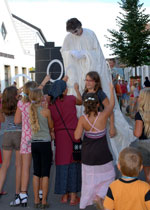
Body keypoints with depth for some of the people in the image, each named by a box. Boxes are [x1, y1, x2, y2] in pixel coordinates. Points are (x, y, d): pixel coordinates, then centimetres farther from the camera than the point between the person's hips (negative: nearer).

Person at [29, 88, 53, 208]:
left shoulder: (30, 110, 2)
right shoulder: (46, 111, -11)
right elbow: (51, 126, 1)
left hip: (34, 143, 5)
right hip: (45, 143, -5)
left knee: (36, 173, 12)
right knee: (45, 173, 2)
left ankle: (36, 200, 15)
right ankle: (44, 201, 5)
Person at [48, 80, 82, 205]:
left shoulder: (51, 104, 1)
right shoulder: (71, 99, -4)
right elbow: (81, 101, 19)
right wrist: (77, 89, 33)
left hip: (59, 136, 2)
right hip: (72, 134, -2)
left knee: (62, 164, 11)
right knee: (73, 164, 5)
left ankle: (64, 196, 20)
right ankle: (73, 197, 10)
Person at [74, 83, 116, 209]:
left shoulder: (83, 119, -14)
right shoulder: (103, 116, -15)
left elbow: (77, 136, -14)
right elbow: (112, 104, 2)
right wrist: (111, 90, 16)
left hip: (88, 155, 2)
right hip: (102, 154, -2)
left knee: (89, 179, 17)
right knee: (109, 175, 21)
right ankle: (99, 195, 7)